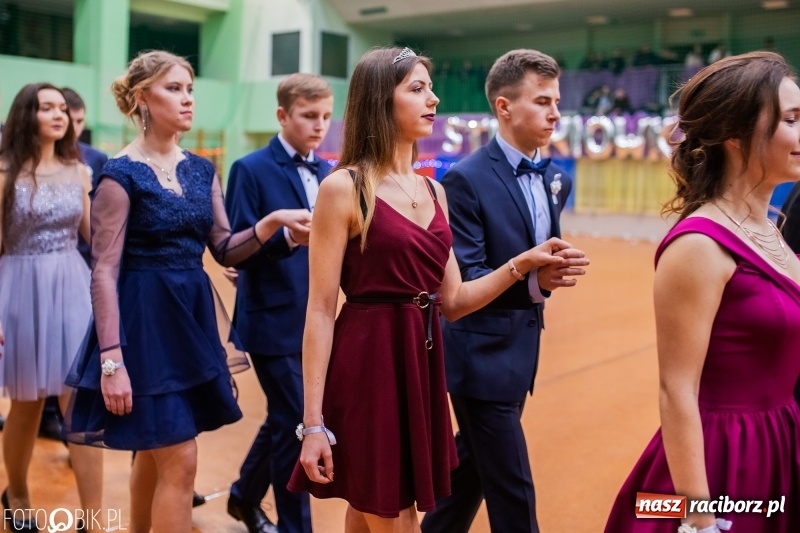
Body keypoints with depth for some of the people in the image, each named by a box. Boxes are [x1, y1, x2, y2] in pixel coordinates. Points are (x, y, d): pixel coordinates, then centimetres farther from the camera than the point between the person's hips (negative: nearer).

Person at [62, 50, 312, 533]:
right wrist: (112, 358, -20)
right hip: (145, 321, -6)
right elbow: (104, 271, -14)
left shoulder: (202, 170, 8)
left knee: (155, 453, 18)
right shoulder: (121, 175, -11)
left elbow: (225, 250, 6)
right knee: (180, 461, -4)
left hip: (191, 317, 7)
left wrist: (271, 223, -13)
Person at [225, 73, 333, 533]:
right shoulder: (251, 170, -9)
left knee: (285, 418, 18)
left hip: (315, 321, 7)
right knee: (295, 424, -2)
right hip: (274, 322, -7)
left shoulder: (329, 174, 9)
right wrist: (287, 237, -30)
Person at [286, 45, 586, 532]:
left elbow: (452, 301, 11)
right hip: (367, 367, -6)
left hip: (421, 365, 6)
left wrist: (523, 264, -2)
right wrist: (313, 422, -14)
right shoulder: (344, 188, -9)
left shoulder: (434, 192, 11)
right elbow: (320, 310, -11)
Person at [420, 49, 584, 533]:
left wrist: (553, 272, -2)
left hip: (520, 349, 8)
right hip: (481, 354, -7)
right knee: (513, 493, 1)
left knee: (473, 467, 22)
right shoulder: (467, 179, -16)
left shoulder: (556, 179, 7)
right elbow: (461, 281, -21)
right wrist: (531, 280, -35)